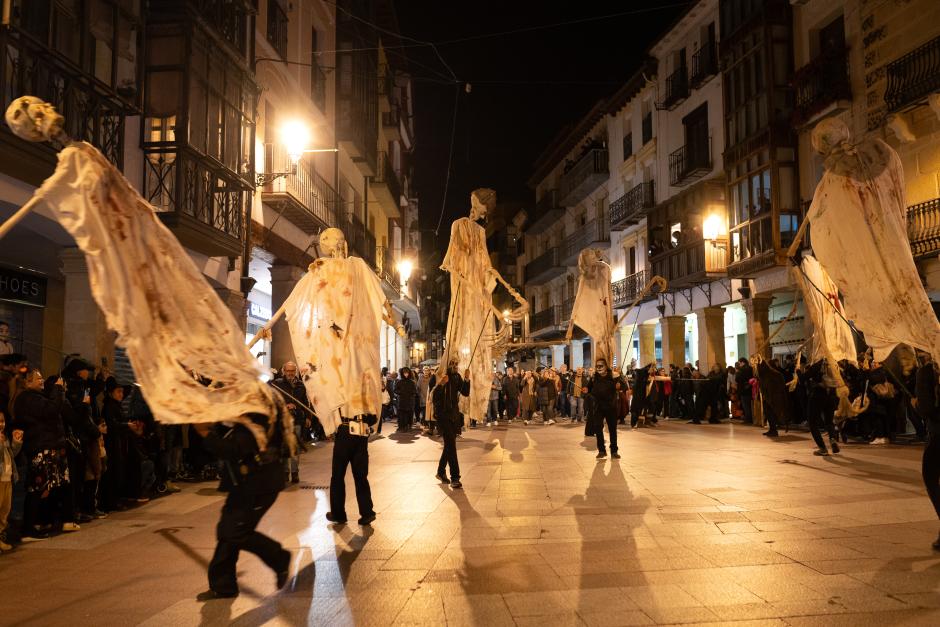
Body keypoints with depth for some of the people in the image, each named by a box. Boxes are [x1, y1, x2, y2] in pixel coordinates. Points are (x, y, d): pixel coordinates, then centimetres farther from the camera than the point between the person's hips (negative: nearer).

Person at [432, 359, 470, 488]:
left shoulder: (457, 377, 5)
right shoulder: (441, 377, -14)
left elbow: (466, 393, 2)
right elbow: (433, 397, -21)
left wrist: (467, 379, -13)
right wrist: (440, 384, -37)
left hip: (454, 415, 7)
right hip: (443, 415, -7)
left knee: (449, 445, 16)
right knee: (451, 445, -13)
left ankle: (441, 472, 32)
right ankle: (455, 478, -12)